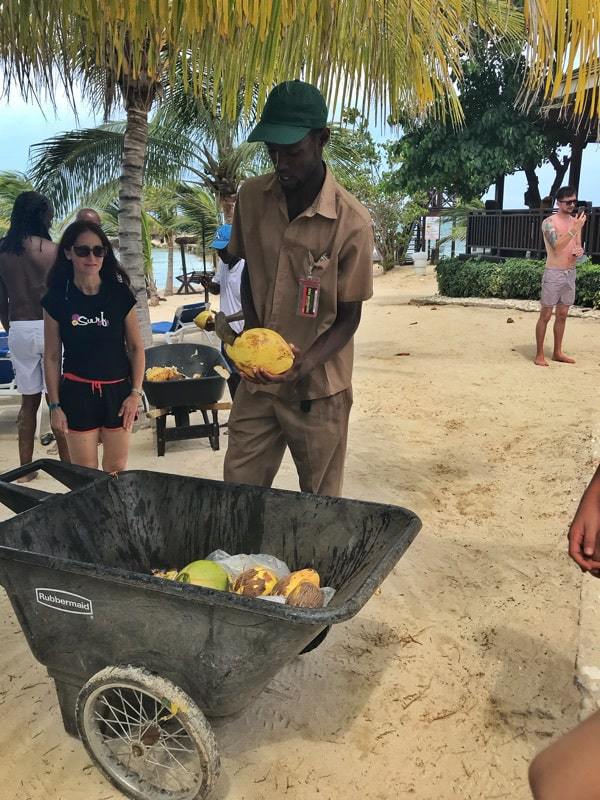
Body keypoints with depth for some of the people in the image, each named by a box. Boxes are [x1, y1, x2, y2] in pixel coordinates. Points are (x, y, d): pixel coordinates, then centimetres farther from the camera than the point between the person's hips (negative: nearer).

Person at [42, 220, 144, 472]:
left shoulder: (120, 295, -3)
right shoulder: (57, 299, -4)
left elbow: (136, 347, 3)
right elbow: (52, 357, 1)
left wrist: (136, 392, -3)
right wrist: (55, 405, 0)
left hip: (117, 390, 1)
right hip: (78, 392, -1)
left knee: (116, 468, 10)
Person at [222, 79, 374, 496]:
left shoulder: (351, 222, -16)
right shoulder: (252, 196, -1)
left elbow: (349, 316, -9)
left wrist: (304, 364, -26)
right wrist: (253, 330, -5)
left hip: (317, 388, -3)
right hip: (256, 380, 4)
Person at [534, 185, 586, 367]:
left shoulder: (576, 221, 10)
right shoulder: (549, 222, -9)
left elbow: (578, 246, 17)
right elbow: (556, 246, -22)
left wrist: (579, 251, -6)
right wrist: (575, 229, -29)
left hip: (570, 273, 6)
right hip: (553, 273, -6)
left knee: (562, 315, 12)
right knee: (546, 315, -3)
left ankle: (557, 352, 21)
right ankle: (539, 354, 2)